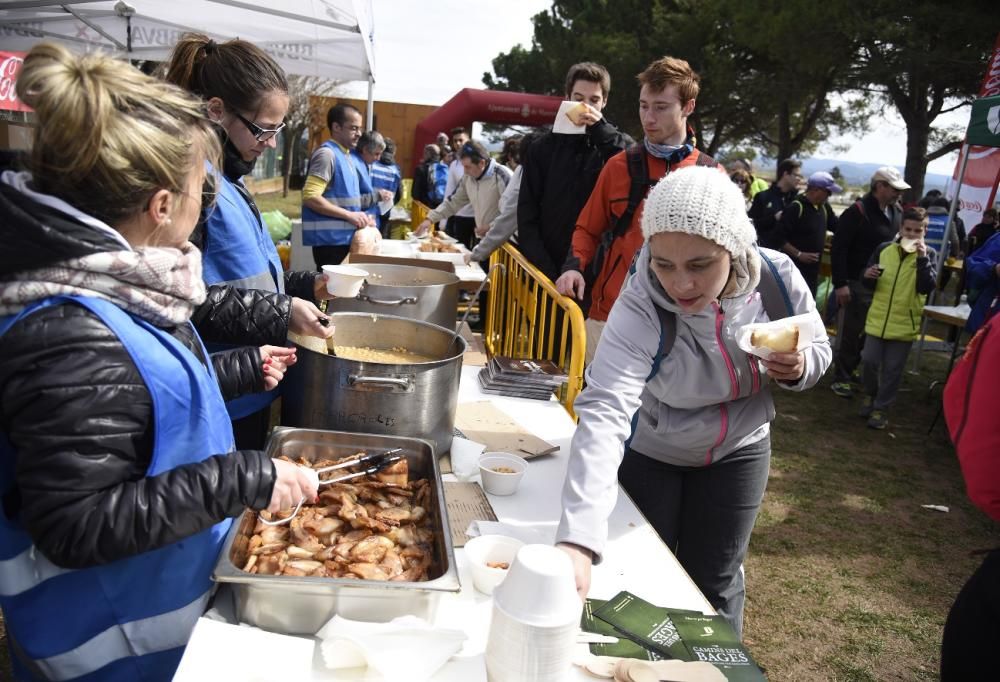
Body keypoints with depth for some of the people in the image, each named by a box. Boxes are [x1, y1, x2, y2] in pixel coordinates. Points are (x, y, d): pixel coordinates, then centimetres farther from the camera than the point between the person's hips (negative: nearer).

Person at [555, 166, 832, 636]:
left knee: (714, 584, 13)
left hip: (738, 450, 2)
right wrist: (578, 540, -61)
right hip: (649, 453, -2)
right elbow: (603, 413, -48)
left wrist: (798, 368, -28)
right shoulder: (639, 312, -35)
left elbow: (818, 350, -2)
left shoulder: (778, 279, -22)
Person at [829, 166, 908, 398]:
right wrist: (840, 284, -20)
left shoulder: (898, 213, 8)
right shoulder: (857, 212, -14)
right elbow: (838, 249, -16)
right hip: (856, 285, -7)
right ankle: (841, 378, 12)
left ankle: (849, 370, 28)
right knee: (850, 333, 1)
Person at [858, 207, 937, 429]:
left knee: (892, 369, 5)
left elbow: (926, 288, -17)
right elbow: (870, 285, 7)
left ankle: (881, 408, 19)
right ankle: (870, 394, 31)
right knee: (869, 361, 5)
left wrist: (922, 259, -24)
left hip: (905, 324, -2)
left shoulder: (928, 254, -5)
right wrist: (868, 276, -16)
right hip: (878, 319, 2)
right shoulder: (884, 249, 0)